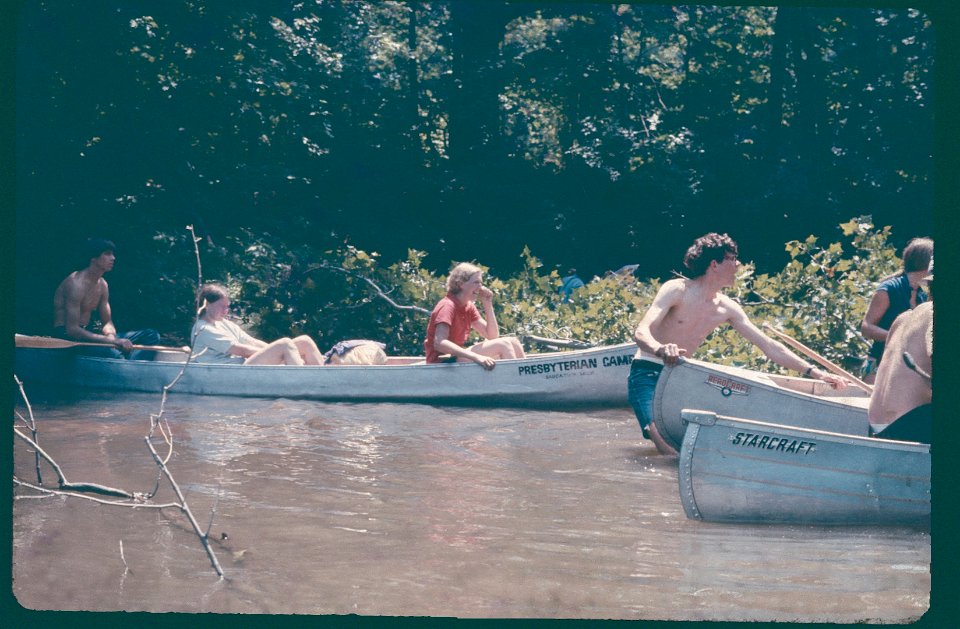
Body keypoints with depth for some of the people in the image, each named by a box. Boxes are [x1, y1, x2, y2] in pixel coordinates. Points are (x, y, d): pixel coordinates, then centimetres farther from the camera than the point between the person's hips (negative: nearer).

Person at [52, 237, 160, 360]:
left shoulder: (102, 284, 11)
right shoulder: (76, 283, -16)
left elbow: (107, 322, 16)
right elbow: (72, 329, -23)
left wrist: (111, 336, -10)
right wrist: (112, 341, -26)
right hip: (66, 338, -9)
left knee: (151, 336, -2)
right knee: (113, 354, -40)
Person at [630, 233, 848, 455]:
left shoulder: (728, 309, 3)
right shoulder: (677, 290, -14)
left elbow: (768, 346, 7)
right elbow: (641, 333, -25)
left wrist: (814, 372, 2)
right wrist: (661, 349, -48)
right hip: (648, 373, -7)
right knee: (669, 449, -27)